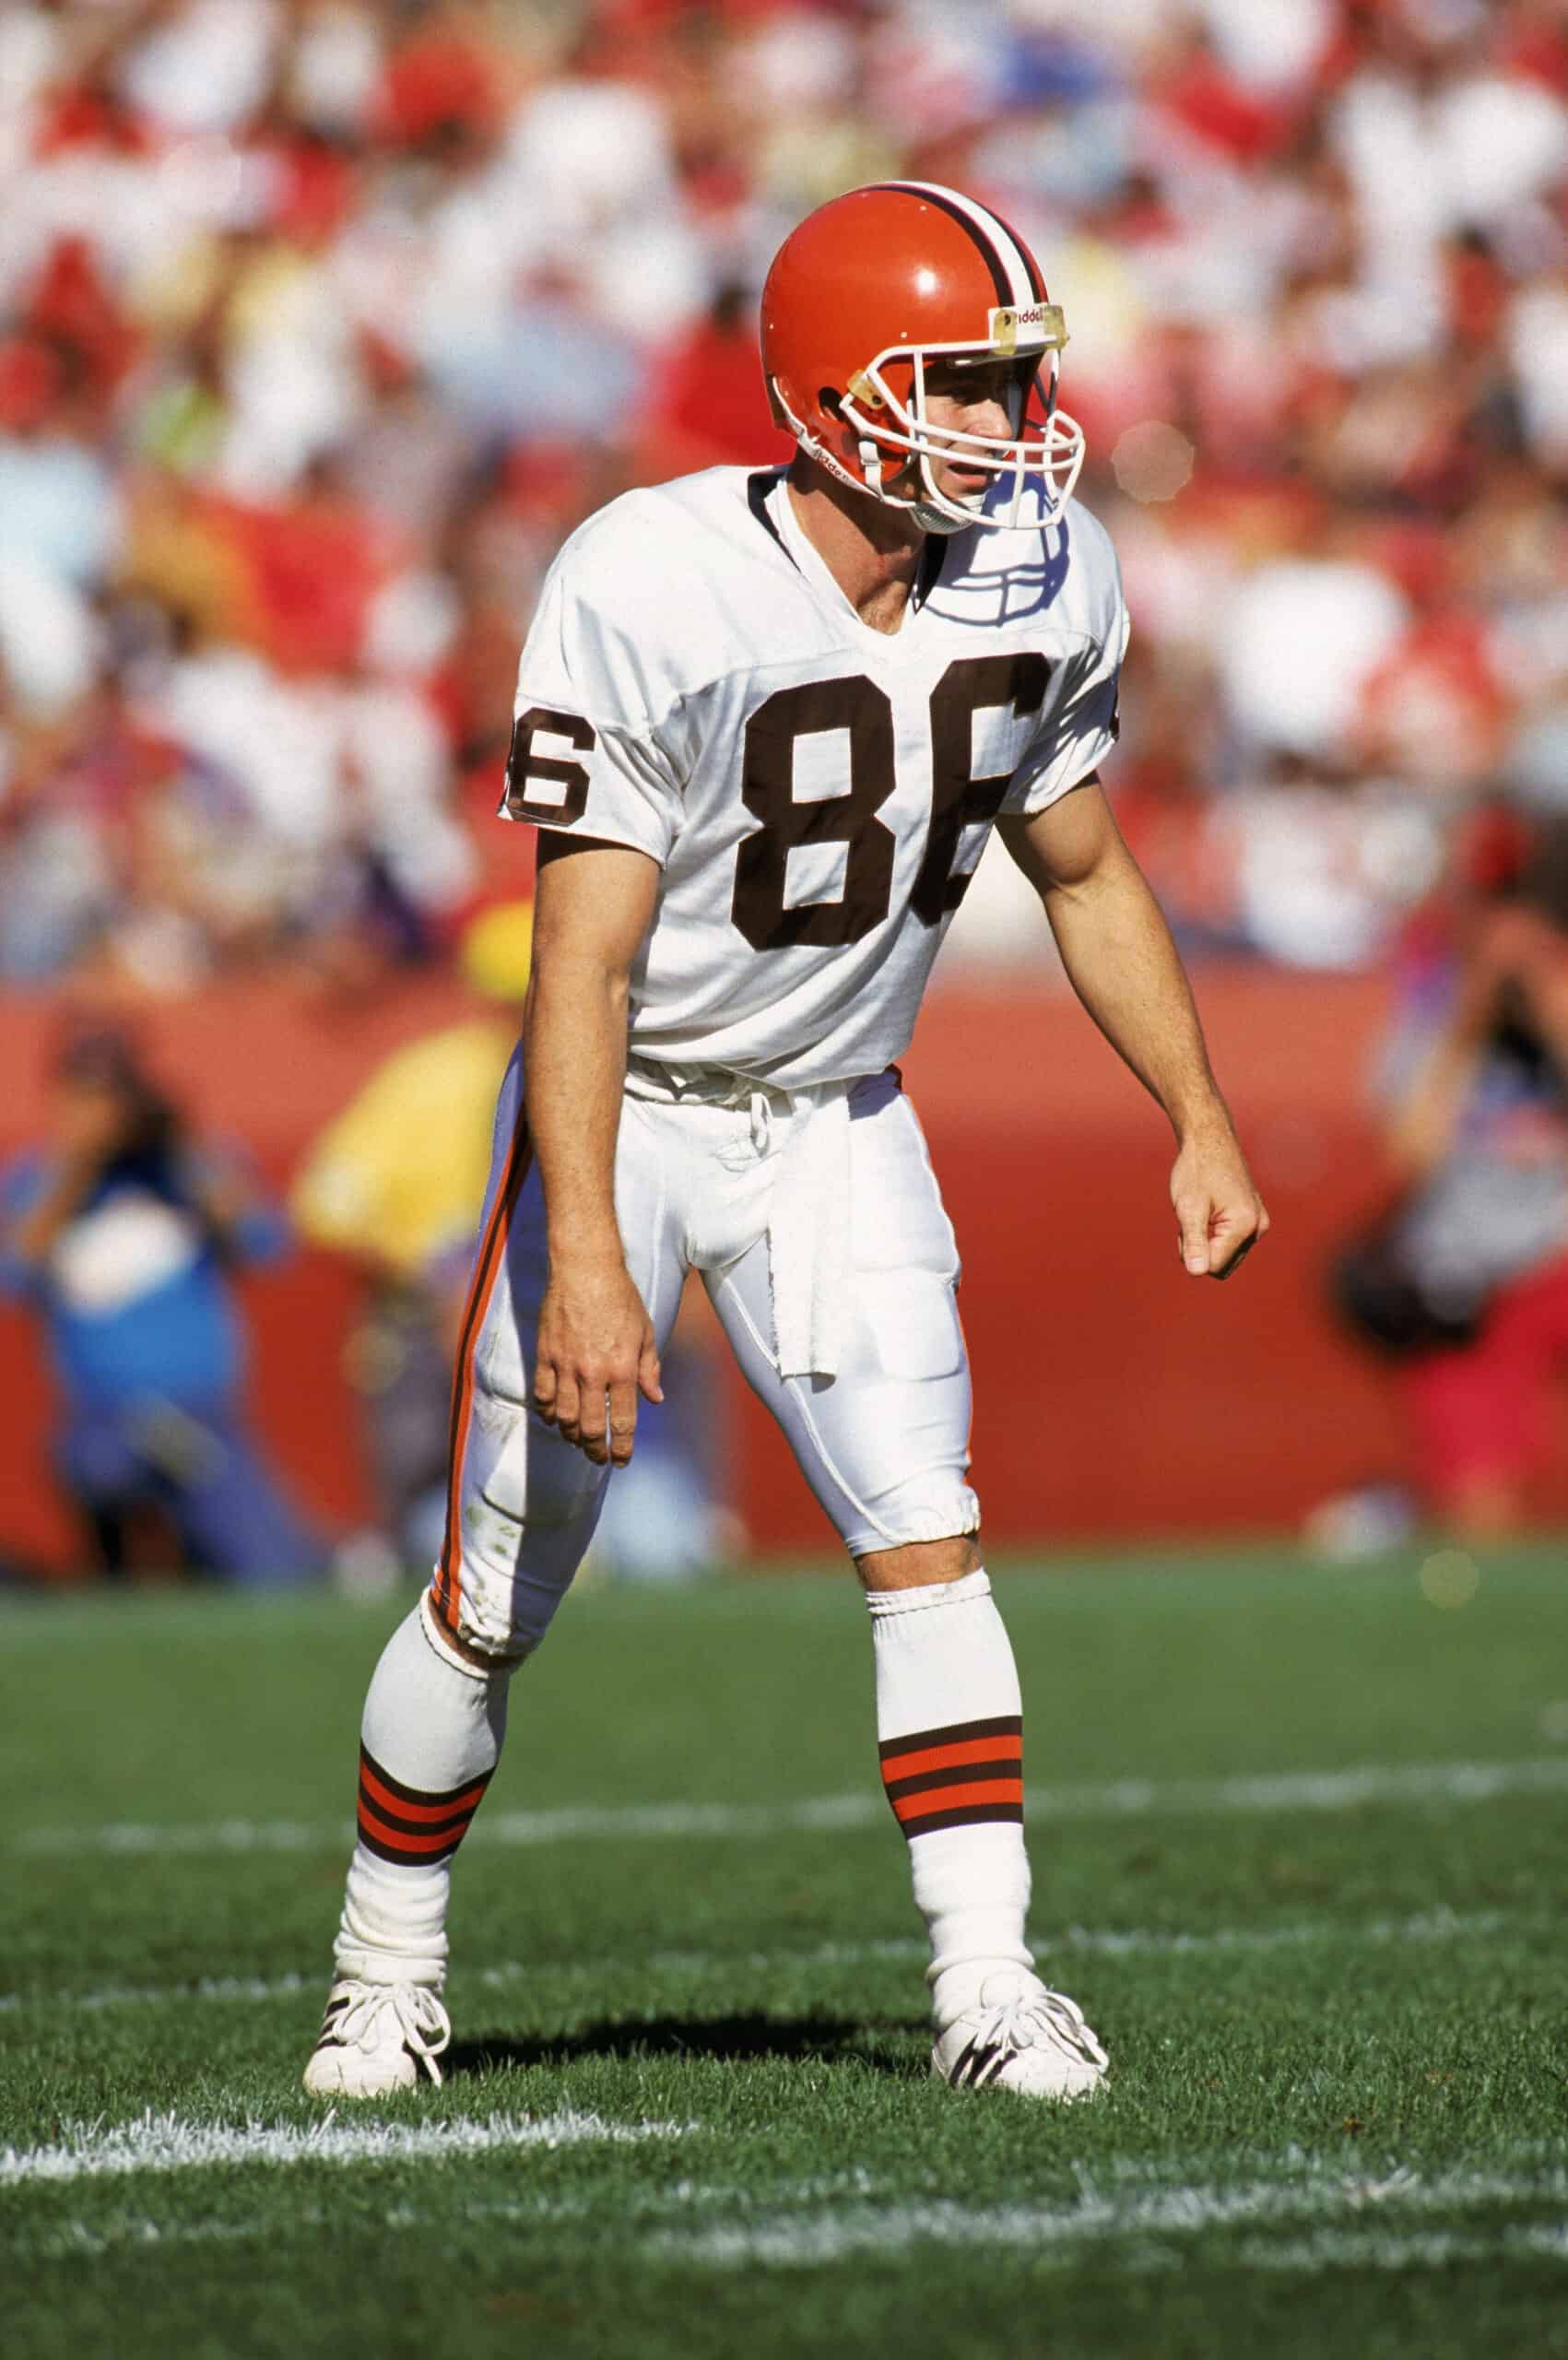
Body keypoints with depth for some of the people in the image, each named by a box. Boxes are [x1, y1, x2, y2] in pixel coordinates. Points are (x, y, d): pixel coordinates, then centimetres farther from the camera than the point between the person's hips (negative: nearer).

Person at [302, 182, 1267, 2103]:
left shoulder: (1044, 584, -9)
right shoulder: (653, 596, -27)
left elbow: (1085, 876, 8)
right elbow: (586, 957, -27)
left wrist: (1201, 1124, 8)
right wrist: (587, 1259, -33)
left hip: (837, 1126, 4)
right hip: (627, 1115, -4)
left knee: (926, 1545, -10)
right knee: (497, 1598, 4)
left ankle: (988, 1984, -9)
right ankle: (387, 1976, 22)